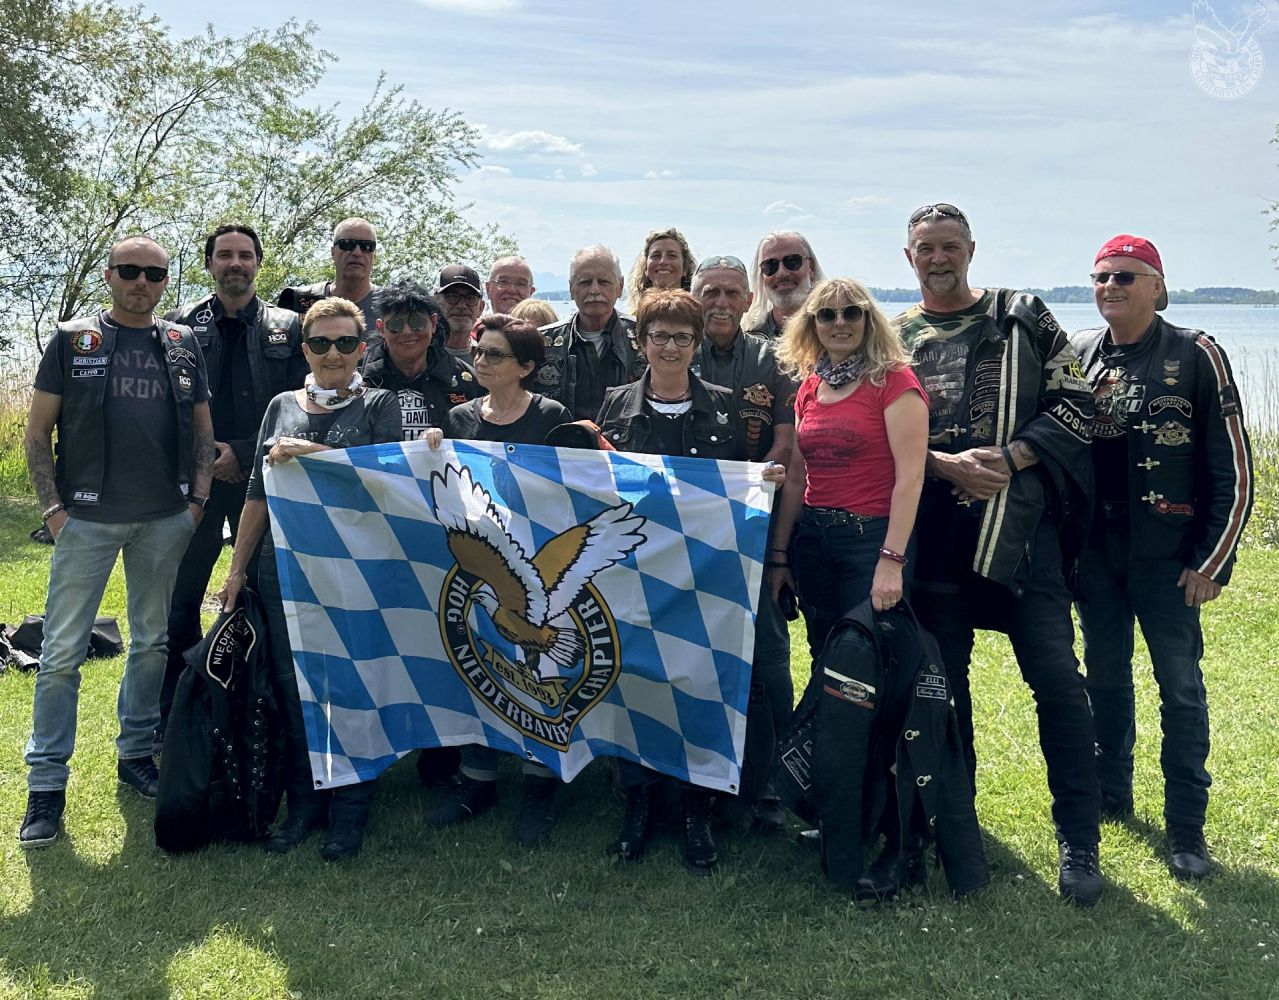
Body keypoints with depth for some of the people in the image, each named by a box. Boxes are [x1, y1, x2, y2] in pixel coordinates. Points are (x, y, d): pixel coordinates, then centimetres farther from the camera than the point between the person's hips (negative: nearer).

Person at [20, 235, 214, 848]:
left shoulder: (183, 345, 10)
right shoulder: (73, 340, 2)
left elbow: (202, 429, 14)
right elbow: (37, 432, 2)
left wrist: (197, 500, 1)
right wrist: (53, 508, -7)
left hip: (166, 520, 3)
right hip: (88, 517, -3)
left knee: (153, 642, 11)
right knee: (62, 652, -3)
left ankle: (136, 753, 26)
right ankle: (46, 782, 4)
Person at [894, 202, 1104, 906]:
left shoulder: (1023, 319, 8)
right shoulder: (894, 339, 11)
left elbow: (1075, 405, 2)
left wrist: (1008, 459, -11)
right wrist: (945, 465, -12)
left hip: (1021, 525, -2)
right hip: (932, 531, 2)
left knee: (1056, 677, -5)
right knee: (943, 678, 10)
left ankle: (1079, 839, 6)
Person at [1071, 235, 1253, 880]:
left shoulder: (1196, 356, -6)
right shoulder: (1077, 355, 6)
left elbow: (1234, 468, -5)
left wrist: (1213, 561, -8)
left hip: (1166, 555, -4)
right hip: (1094, 553, 4)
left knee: (1181, 687, 1)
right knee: (1105, 677, 14)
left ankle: (1186, 828, 10)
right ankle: (1110, 797, 30)